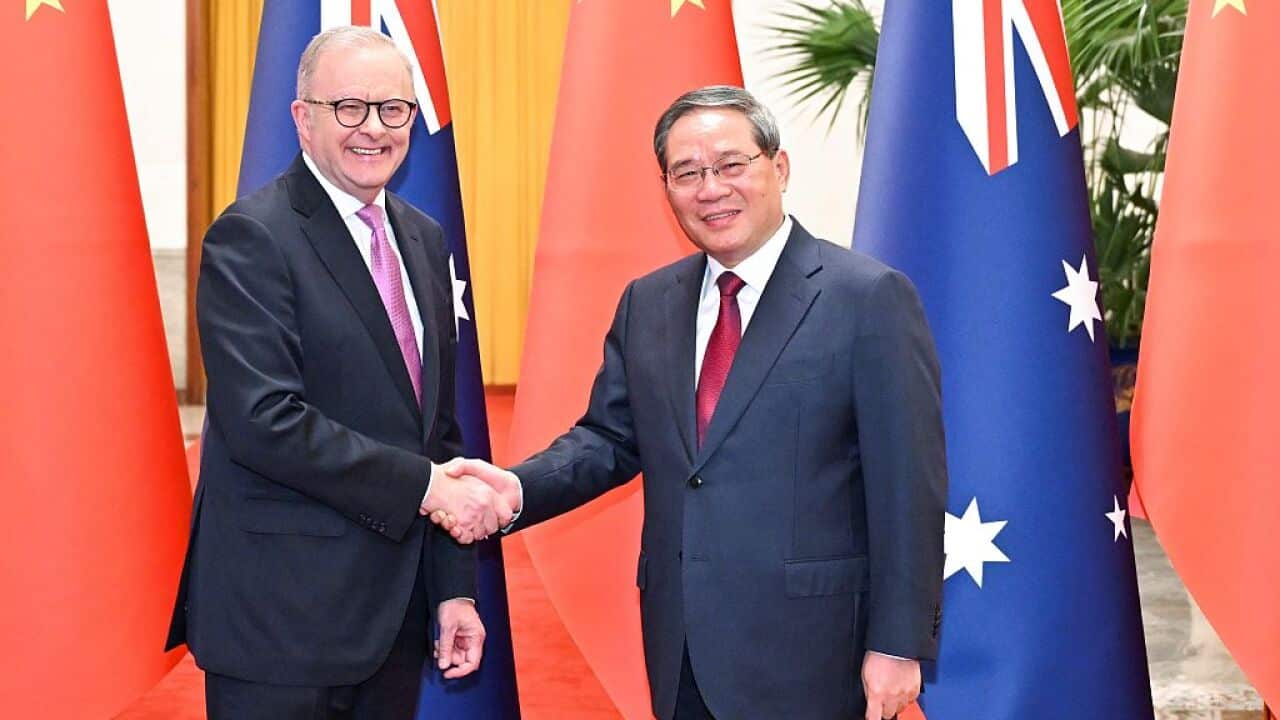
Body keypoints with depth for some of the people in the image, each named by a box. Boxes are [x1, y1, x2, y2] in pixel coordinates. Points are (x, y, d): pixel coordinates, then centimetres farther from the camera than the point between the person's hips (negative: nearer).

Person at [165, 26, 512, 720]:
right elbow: (264, 421, -21)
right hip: (279, 613, -7)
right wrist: (426, 486, -18)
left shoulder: (424, 239, 12)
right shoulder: (251, 236, -11)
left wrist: (455, 585, 10)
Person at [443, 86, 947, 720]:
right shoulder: (646, 304, 10)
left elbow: (908, 487, -9)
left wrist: (899, 644, -11)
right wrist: (520, 489, -7)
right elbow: (609, 437, 12)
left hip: (807, 651, -5)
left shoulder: (869, 297, -8)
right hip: (681, 649, 5)